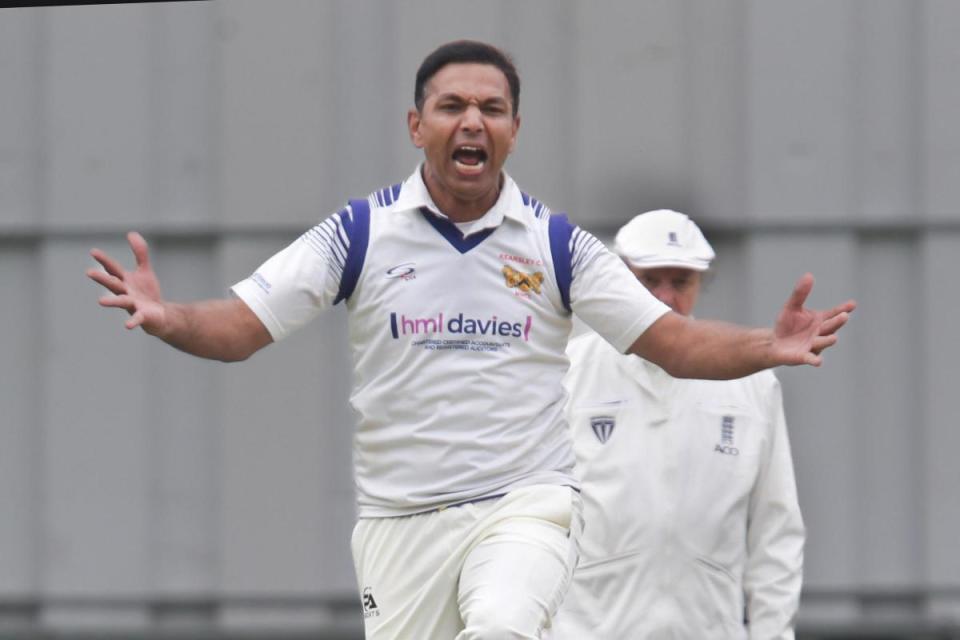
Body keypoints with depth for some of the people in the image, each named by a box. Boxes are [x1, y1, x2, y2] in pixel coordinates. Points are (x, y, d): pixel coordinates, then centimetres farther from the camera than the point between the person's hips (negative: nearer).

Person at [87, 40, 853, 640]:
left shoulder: (555, 242, 3)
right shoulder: (362, 231, 1)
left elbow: (673, 341, 3)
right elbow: (242, 326, -4)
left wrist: (768, 347, -15)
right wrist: (166, 318, -25)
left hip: (525, 507, -1)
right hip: (400, 518, 1)